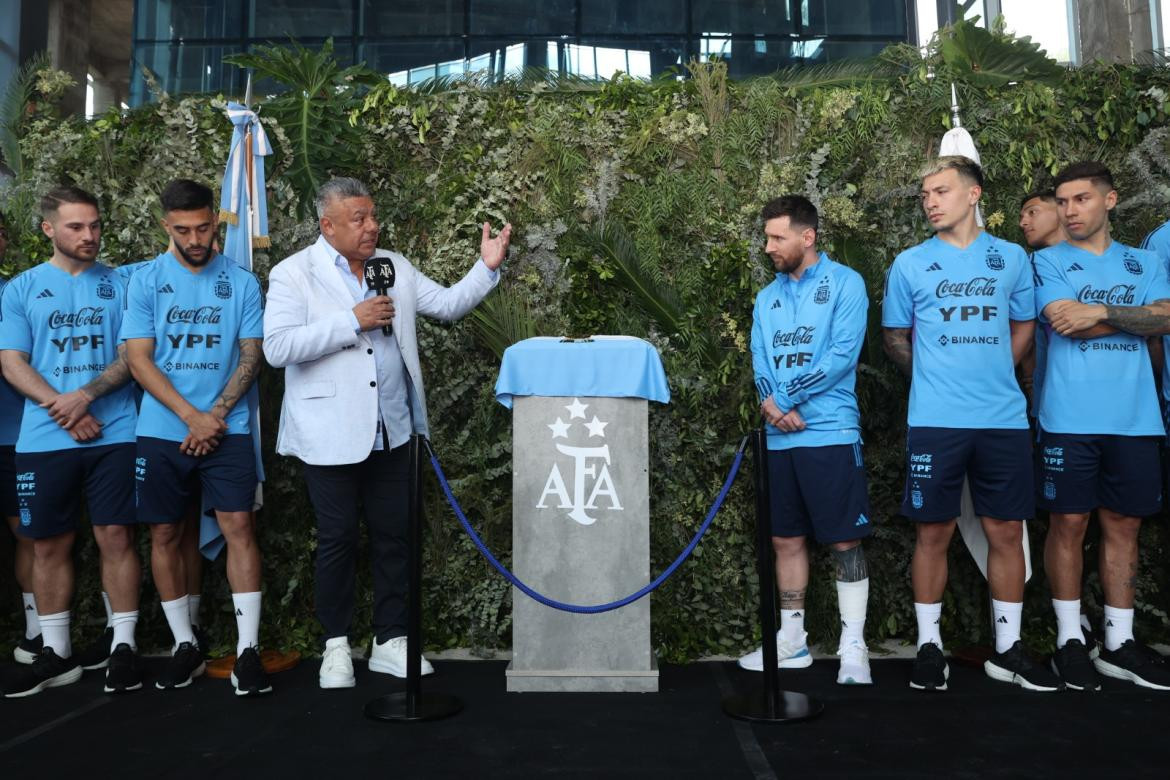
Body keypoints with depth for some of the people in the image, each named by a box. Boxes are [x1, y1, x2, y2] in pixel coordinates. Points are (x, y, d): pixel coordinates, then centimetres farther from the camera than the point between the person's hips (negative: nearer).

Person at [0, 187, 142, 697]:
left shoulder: (119, 285, 7)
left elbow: (132, 355, 1)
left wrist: (88, 392, -15)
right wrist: (62, 408, -12)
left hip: (113, 435, -1)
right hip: (44, 440, 1)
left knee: (116, 537, 0)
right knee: (49, 545, 7)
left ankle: (125, 646, 10)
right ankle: (55, 654, 20)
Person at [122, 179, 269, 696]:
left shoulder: (242, 282, 2)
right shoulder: (146, 280, 2)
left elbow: (251, 356, 0)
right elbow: (138, 358, -4)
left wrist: (215, 415, -11)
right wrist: (192, 417, -12)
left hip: (227, 430, -1)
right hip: (161, 432, 1)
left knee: (239, 527, -7)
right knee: (164, 535, 7)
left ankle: (248, 649, -2)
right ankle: (185, 645, 21)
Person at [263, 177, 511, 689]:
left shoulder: (395, 267, 10)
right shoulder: (293, 274, -4)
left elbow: (448, 304, 11)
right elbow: (277, 347, -16)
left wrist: (488, 266, -3)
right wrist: (353, 321, -19)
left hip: (392, 431, 4)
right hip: (331, 435, -4)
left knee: (394, 533, 9)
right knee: (337, 538, 6)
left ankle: (390, 641, 22)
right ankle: (336, 644, 24)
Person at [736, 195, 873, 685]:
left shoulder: (844, 283, -2)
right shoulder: (767, 297, 15)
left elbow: (841, 355, -13)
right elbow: (759, 363, 7)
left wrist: (782, 400, -12)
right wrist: (773, 404, -14)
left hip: (831, 434, -6)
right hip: (779, 439, 6)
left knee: (844, 541, -1)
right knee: (786, 540, 11)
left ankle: (853, 647, 8)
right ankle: (792, 639, 23)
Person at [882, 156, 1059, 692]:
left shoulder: (1012, 258, 9)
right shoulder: (910, 263, 5)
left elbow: (1023, 326, 17)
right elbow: (895, 338, 11)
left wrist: (992, 378, 9)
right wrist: (937, 383, 10)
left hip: (1004, 419, 2)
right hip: (935, 422, -2)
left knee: (1006, 532, 7)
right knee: (934, 533, 3)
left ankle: (1008, 650, 20)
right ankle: (929, 647, 15)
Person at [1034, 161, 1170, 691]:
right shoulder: (1048, 261, 5)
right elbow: (1067, 322, -10)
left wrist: (1103, 311, -12)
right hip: (1070, 419, -3)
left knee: (1123, 525, 7)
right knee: (1068, 523, -1)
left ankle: (1120, 643, 18)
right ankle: (1070, 639, 11)